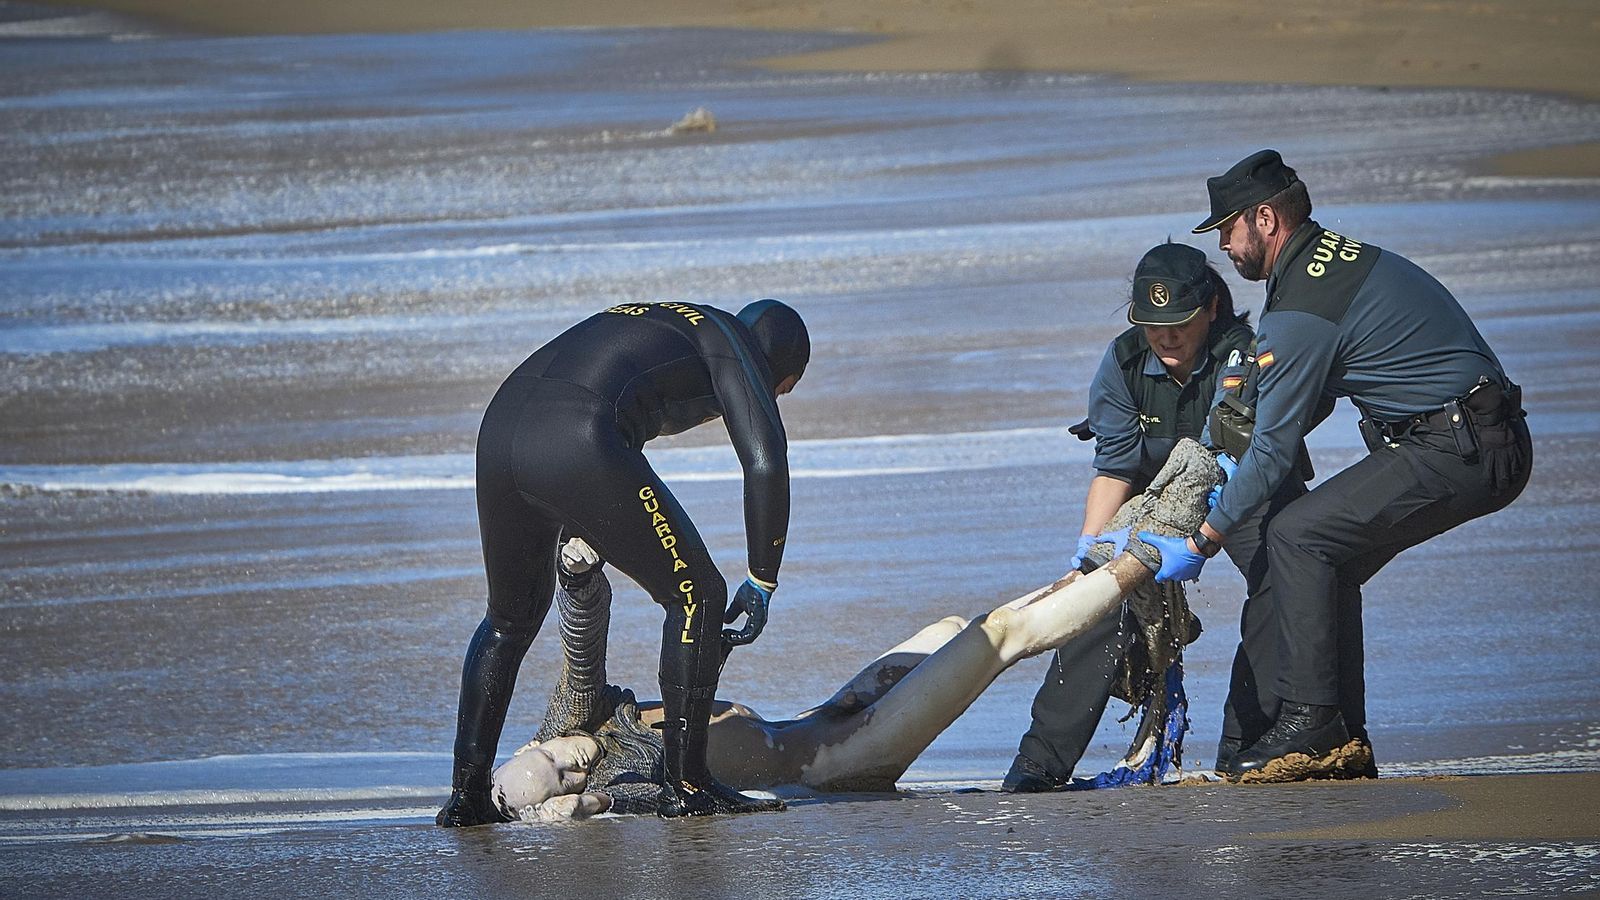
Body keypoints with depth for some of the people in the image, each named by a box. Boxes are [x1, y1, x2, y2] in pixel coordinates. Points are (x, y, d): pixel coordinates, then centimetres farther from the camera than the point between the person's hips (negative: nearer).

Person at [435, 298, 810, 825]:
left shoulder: (644, 320, 38)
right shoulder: (731, 343, 16)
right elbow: (766, 465, 2)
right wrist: (761, 585, 10)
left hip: (498, 431, 8)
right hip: (581, 448, -8)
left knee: (511, 616, 27)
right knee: (696, 594, 7)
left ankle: (466, 791, 20)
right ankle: (685, 786, 9)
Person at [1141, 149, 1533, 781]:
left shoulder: (1299, 312, -16)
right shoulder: (1342, 256, 15)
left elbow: (1273, 451, -11)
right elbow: (1311, 398, 26)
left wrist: (1201, 543, -2)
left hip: (1459, 453, -10)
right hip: (1493, 448, 10)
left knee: (1297, 537, -13)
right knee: (1328, 558, 12)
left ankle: (1309, 724, -13)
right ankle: (1341, 742, 10)